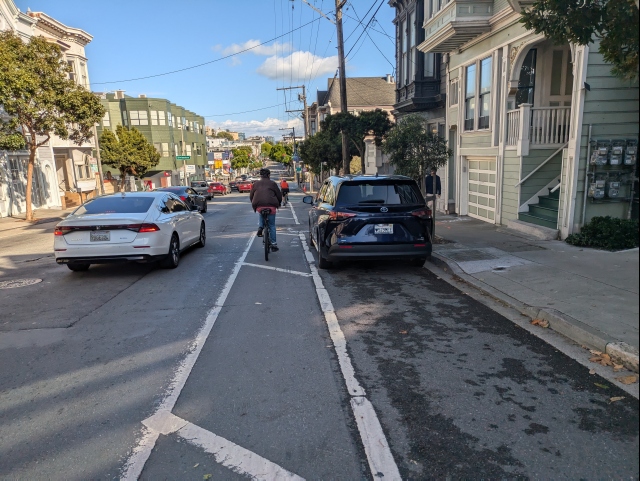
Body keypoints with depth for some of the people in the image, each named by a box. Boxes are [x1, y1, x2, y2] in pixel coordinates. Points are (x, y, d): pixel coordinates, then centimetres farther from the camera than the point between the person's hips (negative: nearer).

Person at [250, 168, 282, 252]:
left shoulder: (256, 183, 15)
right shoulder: (272, 183, 10)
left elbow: (251, 196, 18)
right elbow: (279, 195, 11)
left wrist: (254, 204, 34)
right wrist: (278, 204, 28)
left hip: (259, 205, 2)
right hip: (271, 206, -1)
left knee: (260, 214, 37)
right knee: (272, 226, 11)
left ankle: (260, 227, 10)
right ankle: (274, 244, 10)